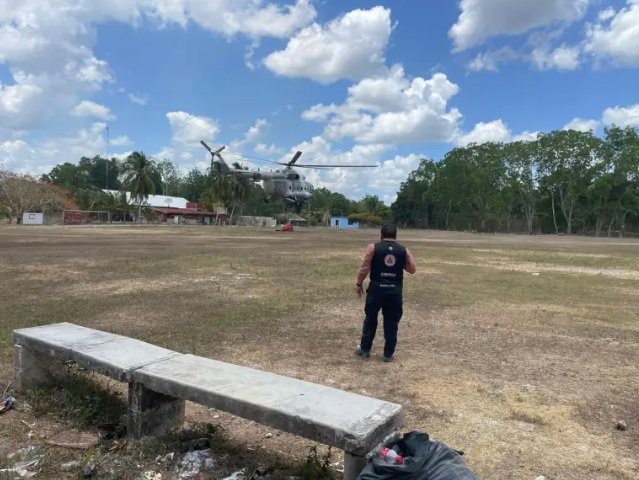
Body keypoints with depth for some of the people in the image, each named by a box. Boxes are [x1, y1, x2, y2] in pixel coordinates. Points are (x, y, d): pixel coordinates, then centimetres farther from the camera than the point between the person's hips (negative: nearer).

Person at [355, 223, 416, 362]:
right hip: (395, 290, 1)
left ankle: (364, 349, 23)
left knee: (370, 319, 14)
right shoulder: (404, 250, 2)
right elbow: (412, 269, 8)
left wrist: (359, 284, 7)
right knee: (391, 322, 10)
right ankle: (388, 354, 15)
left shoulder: (373, 247, -3)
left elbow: (364, 268, -4)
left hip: (376, 289, -1)